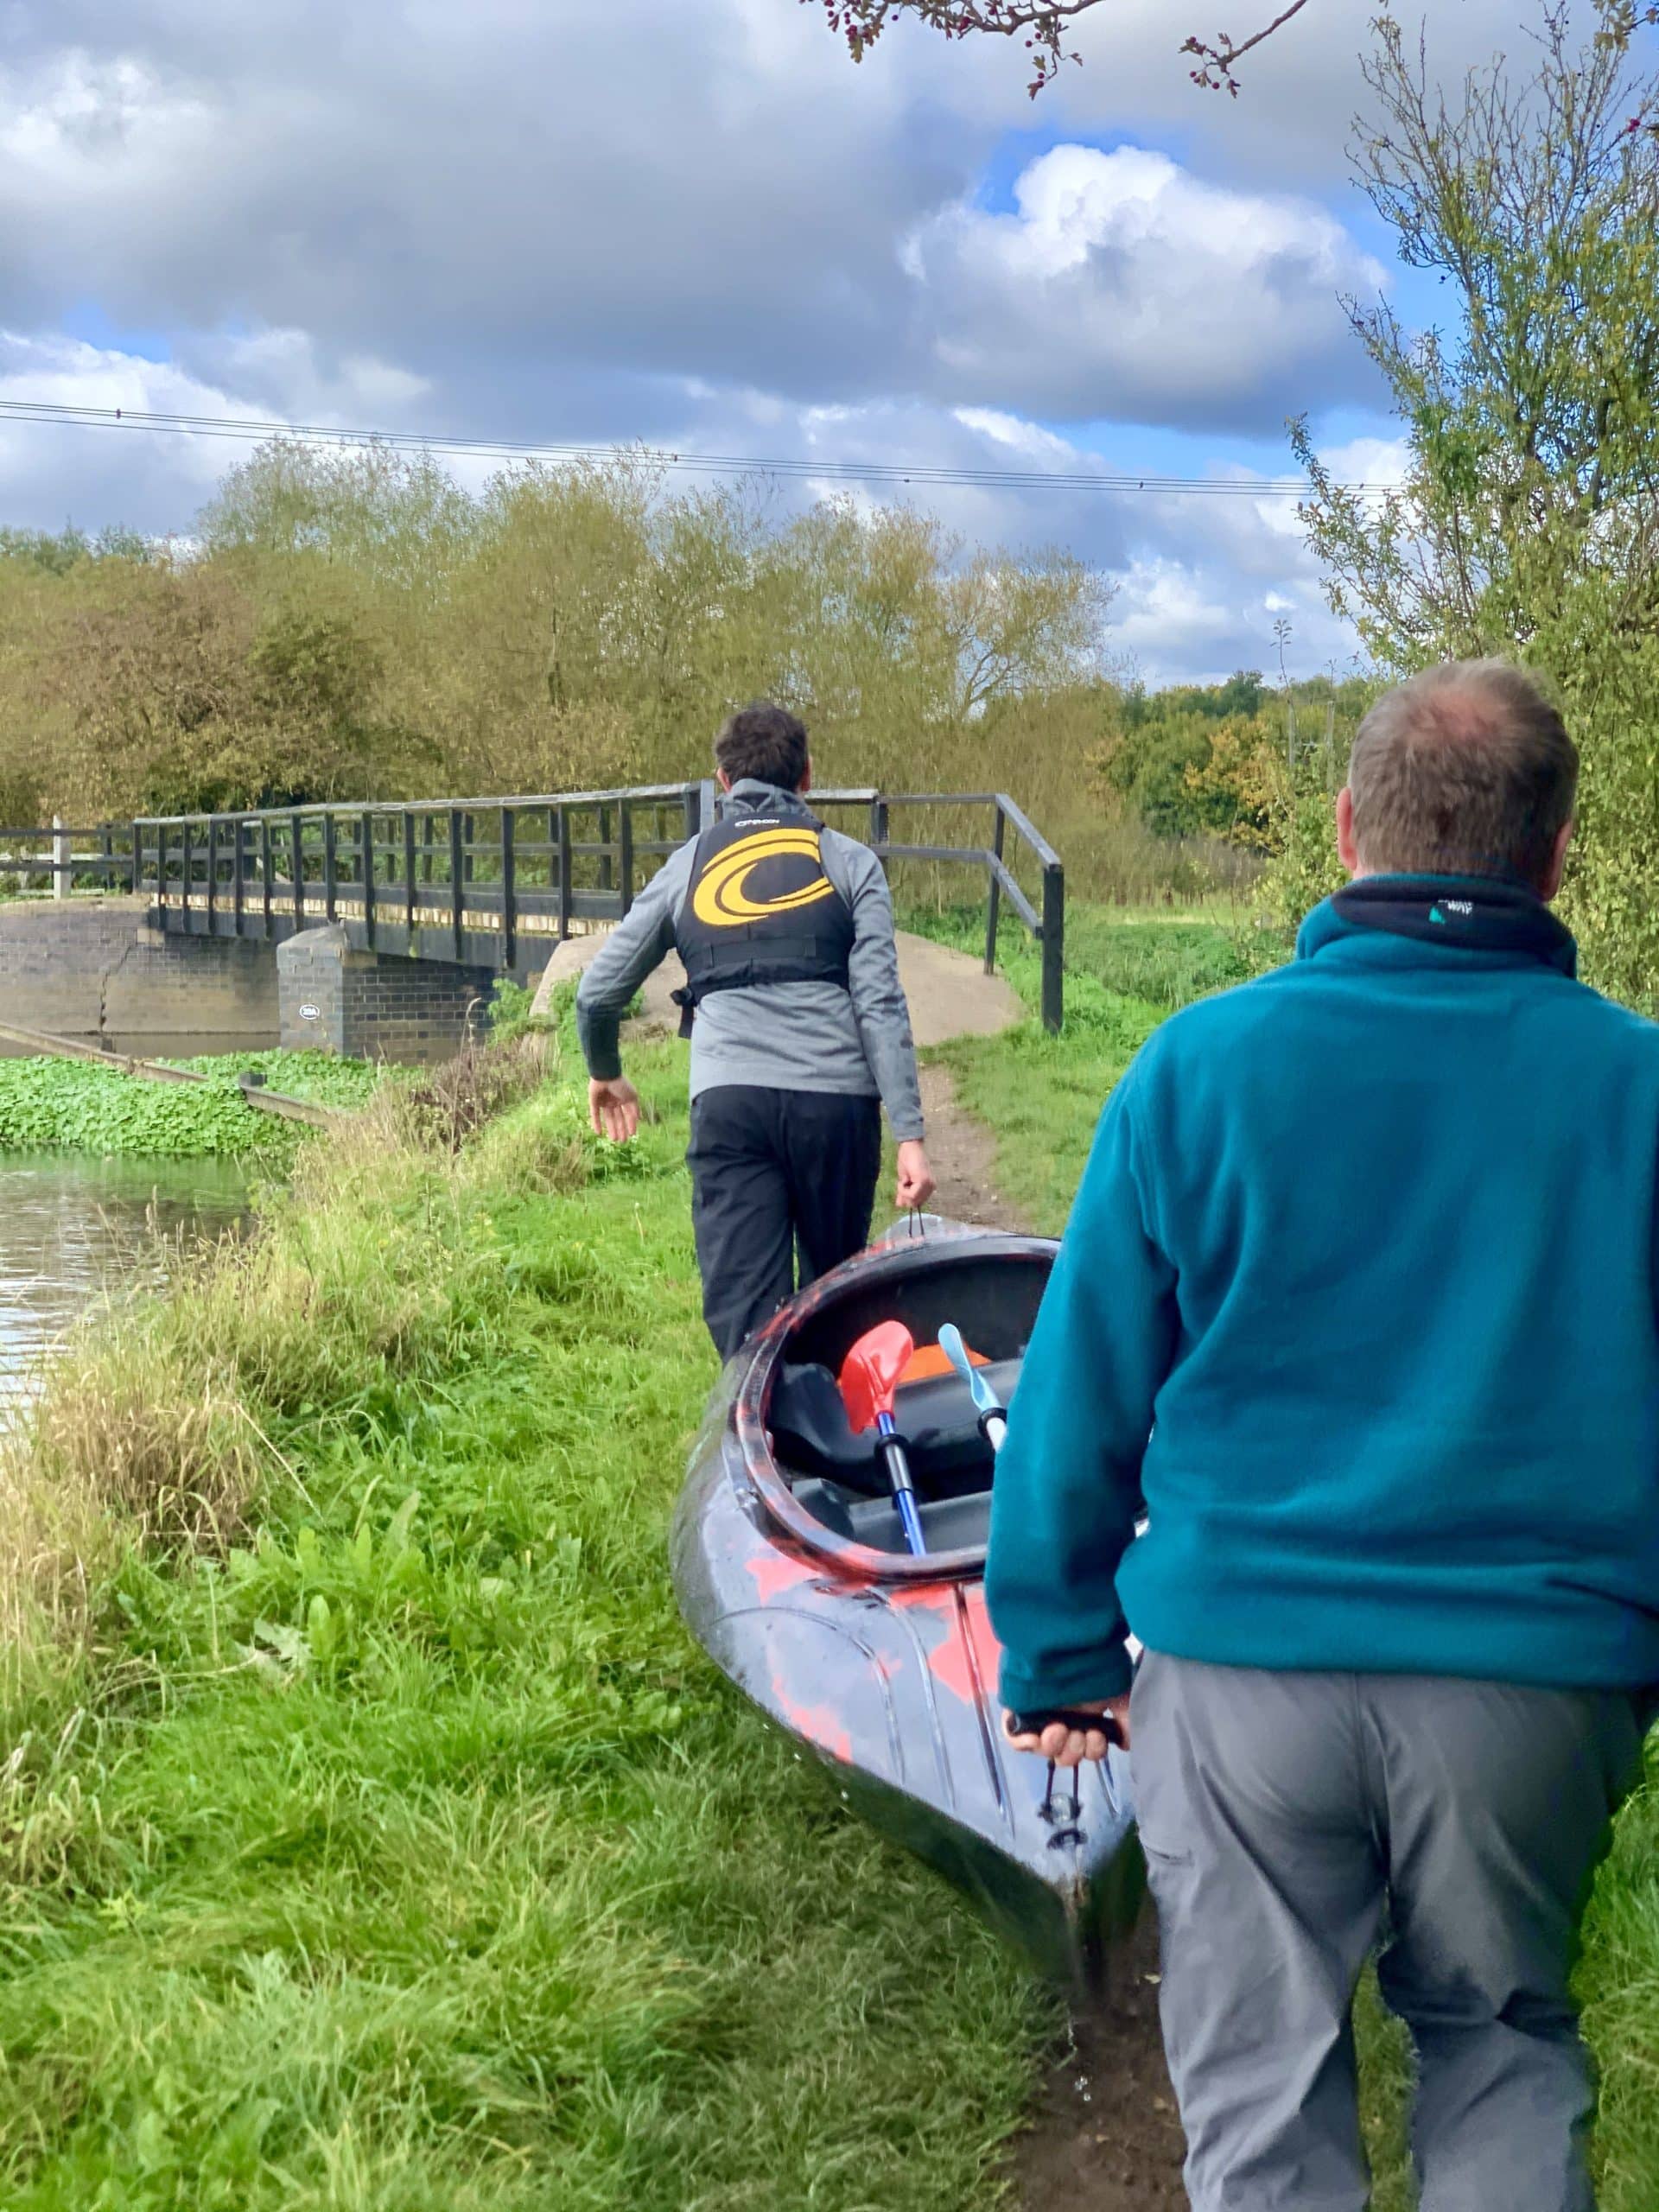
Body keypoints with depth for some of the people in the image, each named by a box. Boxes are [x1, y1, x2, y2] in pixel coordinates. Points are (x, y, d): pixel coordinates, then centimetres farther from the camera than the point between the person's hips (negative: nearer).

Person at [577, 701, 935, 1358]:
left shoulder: (686, 868, 16)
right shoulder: (848, 862, 11)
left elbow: (597, 994, 19)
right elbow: (880, 1002, 0)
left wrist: (605, 1074, 39)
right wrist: (910, 1134, -3)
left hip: (728, 1101, 0)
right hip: (836, 1098, 0)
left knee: (743, 1308, -4)